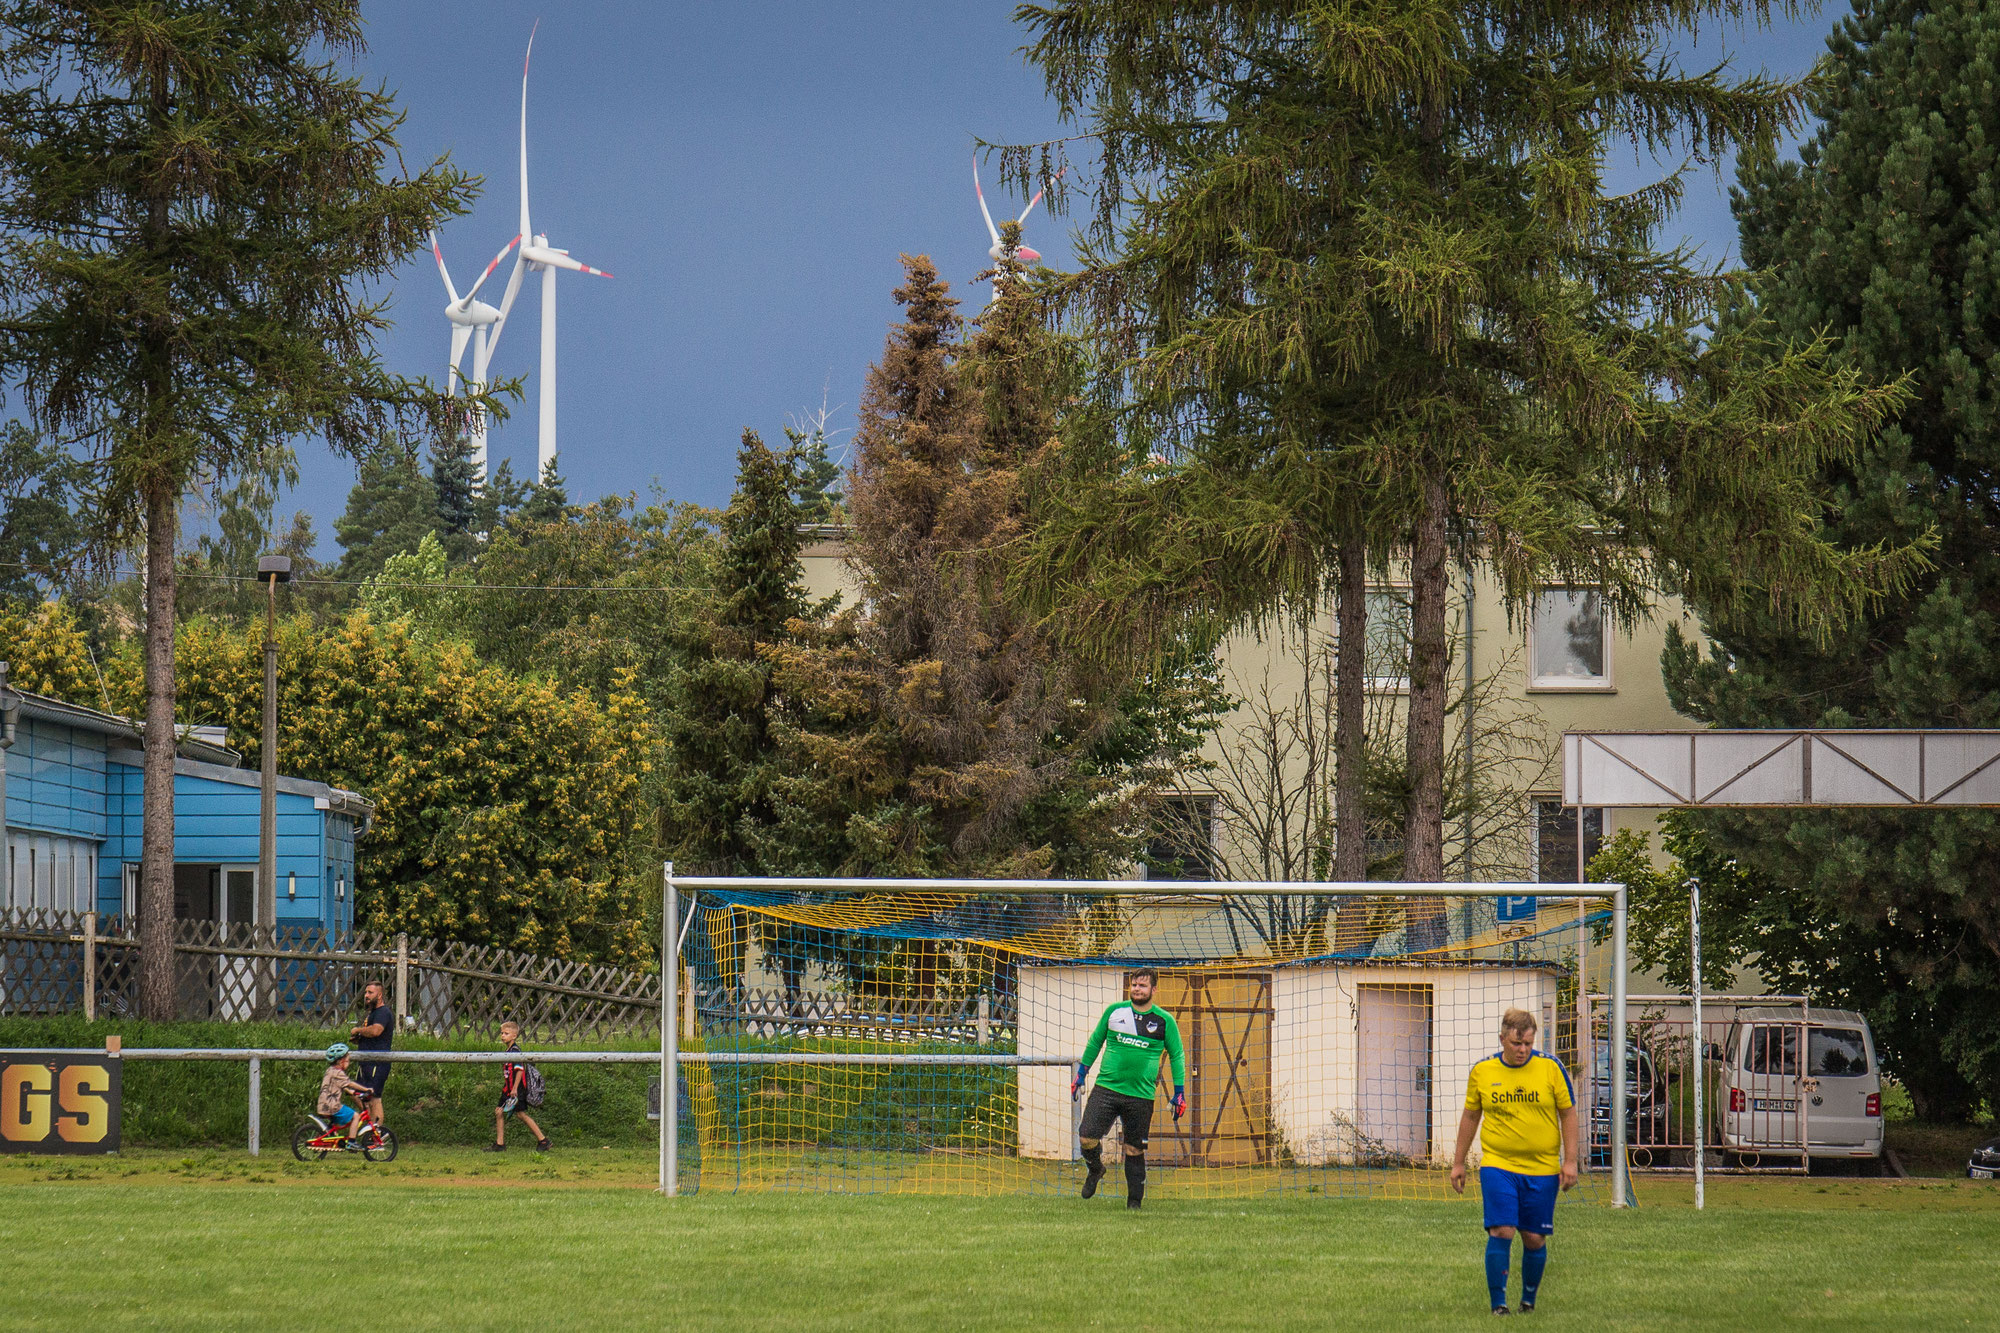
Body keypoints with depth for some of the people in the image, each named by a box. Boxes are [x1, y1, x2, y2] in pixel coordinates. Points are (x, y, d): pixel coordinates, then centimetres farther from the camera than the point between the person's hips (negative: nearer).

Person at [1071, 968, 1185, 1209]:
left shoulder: (1164, 1021, 2)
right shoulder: (1114, 1011, 6)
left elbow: (1177, 1056, 11)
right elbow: (1095, 1042, 19)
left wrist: (1179, 1093, 7)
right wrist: (1081, 1074, 19)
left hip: (1141, 1096, -1)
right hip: (1106, 1088, 1)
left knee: (1134, 1150, 2)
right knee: (1087, 1137, -11)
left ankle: (1135, 1199, 16)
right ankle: (1095, 1169, 20)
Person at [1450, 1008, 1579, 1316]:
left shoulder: (1551, 1068, -2)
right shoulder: (1481, 1071, 1)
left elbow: (1568, 1114, 4)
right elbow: (1470, 1116, 13)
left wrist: (1570, 1161, -2)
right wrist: (1458, 1162, 15)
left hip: (1542, 1169, 0)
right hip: (1497, 1165, 0)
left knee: (1535, 1239, 3)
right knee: (1501, 1232, -13)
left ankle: (1528, 1300, 23)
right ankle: (1498, 1304, -8)